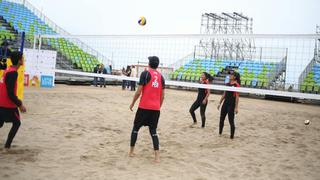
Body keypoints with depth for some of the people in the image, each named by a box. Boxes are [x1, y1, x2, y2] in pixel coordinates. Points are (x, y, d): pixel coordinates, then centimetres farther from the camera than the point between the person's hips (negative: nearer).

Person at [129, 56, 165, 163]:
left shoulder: (145, 73, -5)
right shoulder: (161, 76, 10)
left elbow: (139, 92, -9)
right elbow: (162, 95, 11)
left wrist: (132, 103, 3)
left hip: (144, 107, -4)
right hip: (156, 108, 4)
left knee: (136, 128, 14)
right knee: (153, 131, 9)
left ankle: (131, 151, 21)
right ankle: (157, 156, -3)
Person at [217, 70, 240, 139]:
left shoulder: (236, 85, -11)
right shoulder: (227, 84, 10)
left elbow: (237, 97, -14)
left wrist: (236, 107, -17)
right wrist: (220, 103, 17)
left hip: (231, 104, -7)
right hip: (225, 103, 7)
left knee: (231, 121, -2)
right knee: (221, 118, 12)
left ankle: (232, 136, 8)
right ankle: (220, 133, 27)